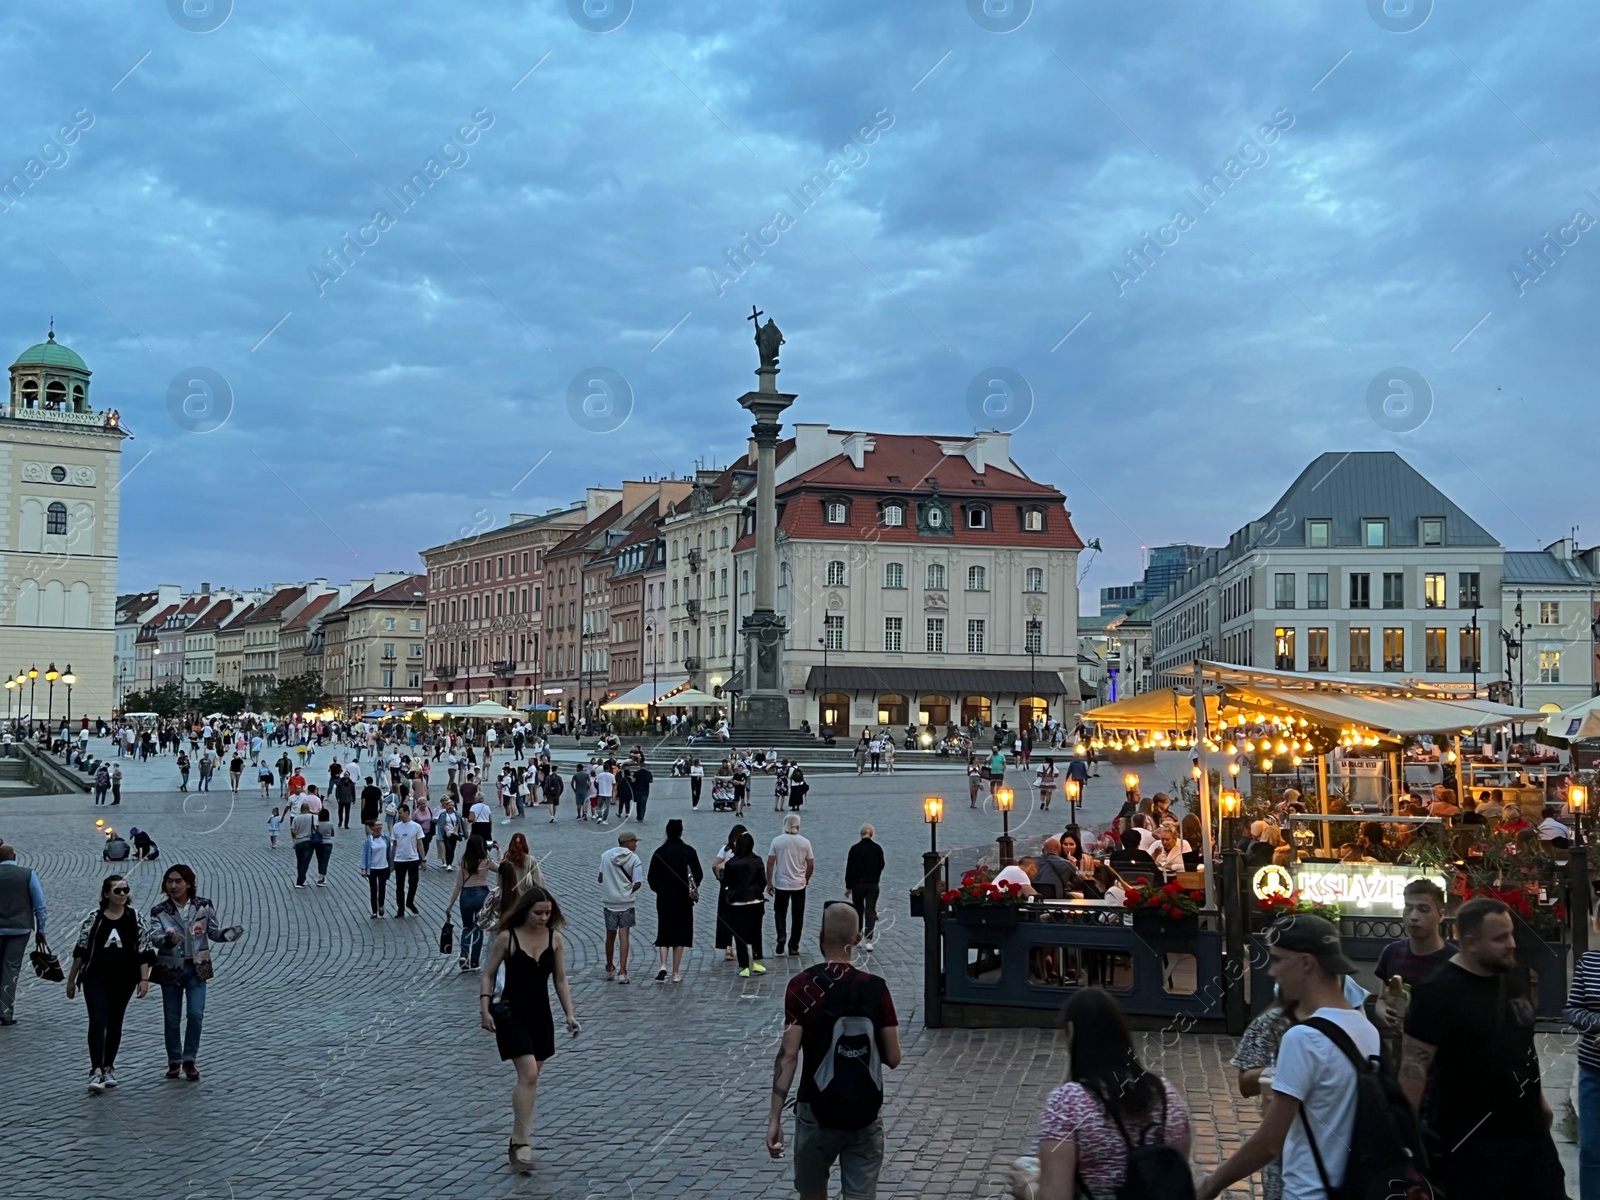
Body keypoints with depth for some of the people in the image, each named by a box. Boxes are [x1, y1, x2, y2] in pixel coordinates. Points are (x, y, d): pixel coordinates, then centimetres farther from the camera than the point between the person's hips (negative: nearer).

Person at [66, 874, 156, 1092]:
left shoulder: (135, 919, 0)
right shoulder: (93, 918, -3)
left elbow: (144, 952, 0)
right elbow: (81, 950, 2)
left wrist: (144, 979, -6)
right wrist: (71, 979, 4)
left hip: (124, 980, 2)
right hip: (96, 978, -2)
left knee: (114, 1023, 10)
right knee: (98, 1021, -13)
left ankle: (108, 1067, 23)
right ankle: (96, 1070, -18)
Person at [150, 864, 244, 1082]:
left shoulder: (204, 906, -5)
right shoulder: (160, 911, -7)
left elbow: (214, 932, 2)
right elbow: (155, 938, -20)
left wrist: (230, 933, -18)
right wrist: (168, 938, -42)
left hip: (197, 968, 0)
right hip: (171, 969, 0)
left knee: (196, 1014, -9)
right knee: (172, 1019, 8)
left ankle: (189, 1060, 7)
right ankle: (174, 1061, 25)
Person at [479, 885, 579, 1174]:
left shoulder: (555, 939, 0)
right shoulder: (507, 938, -10)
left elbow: (560, 981, 5)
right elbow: (488, 975, -4)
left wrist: (570, 1014, -2)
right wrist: (485, 1009, -14)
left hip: (541, 1014, 5)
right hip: (512, 1013, -5)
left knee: (530, 1079, 12)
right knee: (528, 1075, -16)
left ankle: (518, 1139, 26)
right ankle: (522, 1143, -13)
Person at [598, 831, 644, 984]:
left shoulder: (606, 855, 1)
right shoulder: (634, 859, -7)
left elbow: (600, 879, 2)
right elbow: (637, 883, -13)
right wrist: (629, 891, 5)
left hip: (610, 901, 3)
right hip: (626, 902, -3)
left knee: (610, 935, 16)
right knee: (624, 935, -2)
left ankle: (609, 969, 30)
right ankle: (622, 971, -9)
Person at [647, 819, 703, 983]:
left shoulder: (659, 852, -3)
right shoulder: (688, 851, -6)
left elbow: (651, 878, -1)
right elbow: (699, 874, -5)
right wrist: (693, 889, 14)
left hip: (664, 899, 1)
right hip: (683, 899, -1)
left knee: (664, 933, 11)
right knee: (680, 933, 8)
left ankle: (663, 966, -9)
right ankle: (676, 973, 9)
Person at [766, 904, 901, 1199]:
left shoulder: (802, 986, -10)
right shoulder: (876, 988, -4)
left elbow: (789, 1055, -14)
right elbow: (893, 1058, -2)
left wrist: (774, 1117, -11)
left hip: (818, 1112, -1)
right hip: (867, 1114, 1)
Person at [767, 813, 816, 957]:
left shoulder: (776, 841, -6)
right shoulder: (805, 842, -4)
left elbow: (770, 863, -6)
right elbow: (811, 865, -1)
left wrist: (769, 883, 2)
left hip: (781, 884, 0)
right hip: (799, 885, 0)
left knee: (780, 912, 16)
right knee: (798, 916, 9)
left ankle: (781, 937, -7)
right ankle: (793, 948, 10)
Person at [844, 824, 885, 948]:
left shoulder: (855, 848, -8)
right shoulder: (877, 848, -2)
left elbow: (849, 868, -6)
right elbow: (881, 866, 9)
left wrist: (848, 886, 1)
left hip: (857, 884, -1)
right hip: (873, 885, 1)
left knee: (858, 911, 14)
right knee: (871, 912, 2)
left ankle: (859, 937, 22)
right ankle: (868, 940, -9)